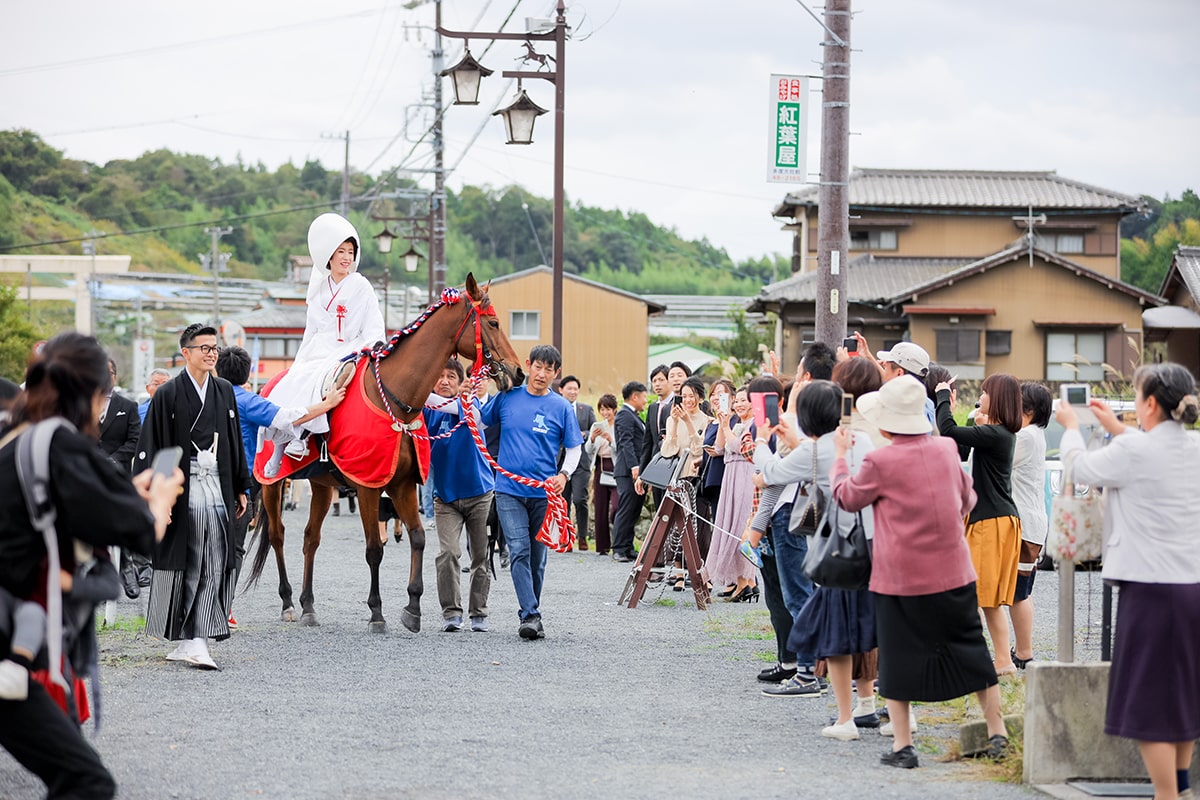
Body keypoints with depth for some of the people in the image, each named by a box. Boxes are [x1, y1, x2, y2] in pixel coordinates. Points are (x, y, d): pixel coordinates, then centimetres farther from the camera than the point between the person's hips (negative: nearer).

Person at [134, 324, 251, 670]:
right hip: (182, 489, -4)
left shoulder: (224, 391, 12)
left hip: (217, 489, 4)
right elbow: (150, 447, -6)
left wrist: (240, 488, 16)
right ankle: (190, 641, 9)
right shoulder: (168, 394, -3)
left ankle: (195, 641, 0)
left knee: (213, 568, -2)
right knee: (182, 565, 0)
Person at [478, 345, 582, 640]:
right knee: (519, 551, -12)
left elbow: (574, 449, 5)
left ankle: (530, 612, 23)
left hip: (544, 492, 0)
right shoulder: (508, 397, 3)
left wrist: (564, 475, -12)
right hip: (509, 490, 0)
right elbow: (479, 421, 15)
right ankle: (531, 616, -17)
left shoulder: (561, 407, 1)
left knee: (537, 557, 9)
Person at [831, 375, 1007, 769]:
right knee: (971, 651, 13)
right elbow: (967, 498, 13)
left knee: (898, 658, 5)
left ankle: (902, 745, 5)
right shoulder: (946, 448, -1)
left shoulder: (879, 462, -15)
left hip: (900, 577, -4)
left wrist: (840, 455, 16)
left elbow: (847, 497, 2)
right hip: (954, 571, 4)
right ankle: (997, 733, 17)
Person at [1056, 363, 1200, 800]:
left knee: (1149, 704, -2)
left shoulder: (1133, 450, -15)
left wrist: (1071, 427, 21)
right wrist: (1114, 427, 35)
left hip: (1150, 588, -8)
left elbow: (1081, 468, 2)